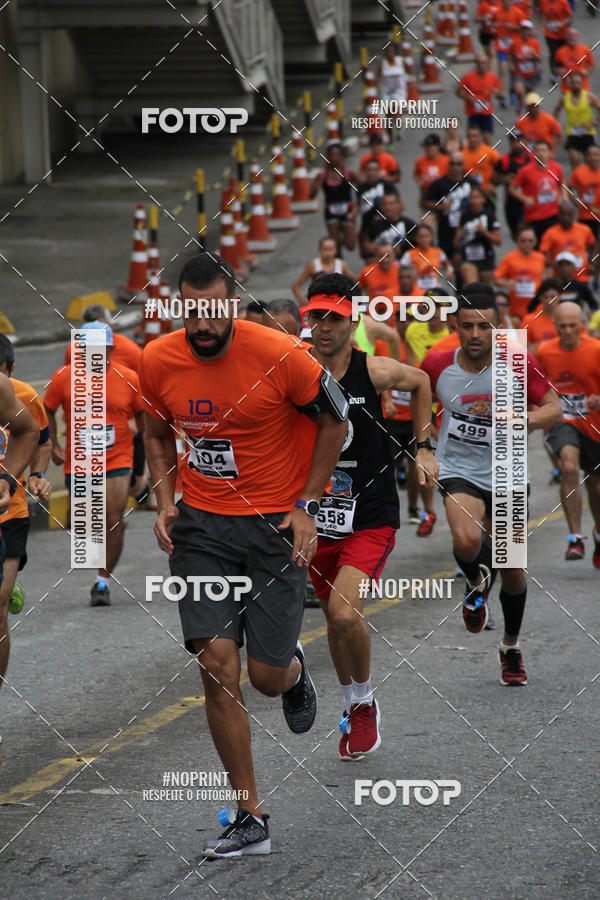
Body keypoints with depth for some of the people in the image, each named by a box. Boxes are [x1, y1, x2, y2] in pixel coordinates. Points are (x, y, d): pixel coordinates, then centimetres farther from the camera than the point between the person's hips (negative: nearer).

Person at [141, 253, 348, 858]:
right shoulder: (158, 361, -5)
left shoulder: (281, 355, -16)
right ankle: (251, 822, -1)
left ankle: (294, 670, 42)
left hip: (275, 524, -2)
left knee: (267, 676, -1)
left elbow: (333, 421, 0)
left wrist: (305, 506, -4)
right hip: (201, 524, 2)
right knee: (216, 662, -10)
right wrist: (165, 503, 2)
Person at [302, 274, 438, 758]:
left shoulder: (374, 371, -9)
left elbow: (420, 381, 13)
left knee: (344, 613, -21)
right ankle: (354, 712, 37)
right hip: (319, 518, 3)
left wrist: (425, 448, 12)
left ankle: (365, 700, 5)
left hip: (371, 518, -3)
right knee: (335, 618, 15)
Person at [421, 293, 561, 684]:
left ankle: (511, 648, 38)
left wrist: (525, 420, -29)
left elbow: (554, 407, -9)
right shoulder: (438, 366, -9)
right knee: (468, 540, -32)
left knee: (513, 571, 11)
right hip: (459, 472, -1)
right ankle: (477, 582, 5)